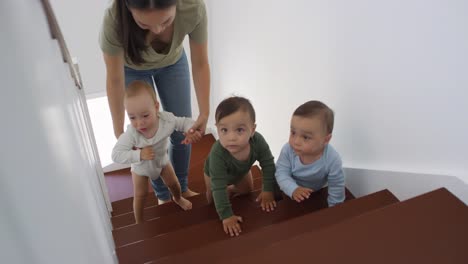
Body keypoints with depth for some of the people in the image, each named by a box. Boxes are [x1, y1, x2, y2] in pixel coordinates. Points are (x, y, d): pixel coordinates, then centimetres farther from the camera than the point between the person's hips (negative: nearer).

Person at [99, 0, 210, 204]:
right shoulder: (114, 20, -41)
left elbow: (200, 64, -23)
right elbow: (114, 80, -26)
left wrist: (204, 113, -21)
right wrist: (118, 132, -17)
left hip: (173, 62, 2)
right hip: (132, 68, -1)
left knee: (183, 132, 7)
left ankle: (181, 187, 33)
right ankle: (163, 194, 29)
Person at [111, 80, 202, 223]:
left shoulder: (166, 119, -36)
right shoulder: (131, 134, -42)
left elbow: (184, 122, -18)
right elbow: (116, 154, -38)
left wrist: (191, 131, -39)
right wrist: (139, 155, -49)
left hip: (162, 160, 3)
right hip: (141, 167, -2)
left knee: (173, 183, 21)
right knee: (140, 195, 7)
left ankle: (178, 198, 56)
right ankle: (139, 223, 33)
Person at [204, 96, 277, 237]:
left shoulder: (258, 141, -41)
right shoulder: (217, 153, -49)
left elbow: (269, 165, -25)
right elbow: (218, 188, -45)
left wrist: (268, 191, -25)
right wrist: (226, 216, -45)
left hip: (242, 171, 3)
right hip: (215, 174, -3)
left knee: (248, 191, 20)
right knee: (213, 197, 14)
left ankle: (231, 190, 49)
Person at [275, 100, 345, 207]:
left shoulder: (332, 160, -40)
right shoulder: (288, 150, -37)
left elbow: (336, 186, -24)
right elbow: (282, 172, -28)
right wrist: (293, 189, -47)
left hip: (317, 191, 0)